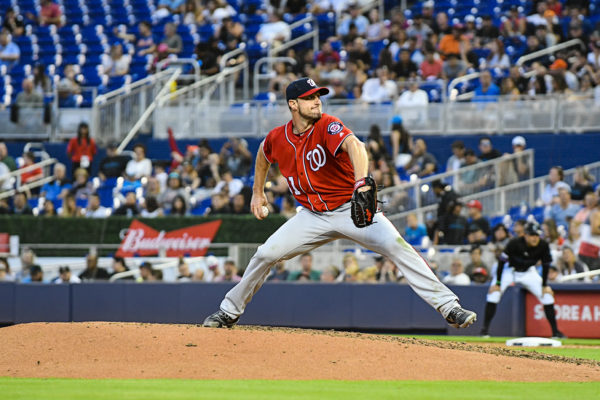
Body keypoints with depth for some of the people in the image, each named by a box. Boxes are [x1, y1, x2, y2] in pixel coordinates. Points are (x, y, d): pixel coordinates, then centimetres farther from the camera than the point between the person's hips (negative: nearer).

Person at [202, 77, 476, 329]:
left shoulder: (328, 127, -20)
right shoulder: (277, 138, -4)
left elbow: (353, 145, -43)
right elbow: (263, 154, 22)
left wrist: (361, 182, -61)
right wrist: (258, 191, 25)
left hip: (352, 209, -4)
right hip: (313, 216, 4)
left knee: (395, 245, -25)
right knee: (265, 255, -2)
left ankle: (448, 306, -28)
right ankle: (230, 312, 20)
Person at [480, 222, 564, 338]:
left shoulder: (543, 245, -21)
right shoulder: (515, 243, -31)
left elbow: (546, 265, -6)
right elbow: (502, 261, -24)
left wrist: (545, 285, -6)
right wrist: (498, 283, -24)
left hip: (528, 273, 3)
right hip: (509, 270, -3)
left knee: (547, 294, -8)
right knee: (494, 293, -22)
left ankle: (555, 331, 2)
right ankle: (485, 329, -11)